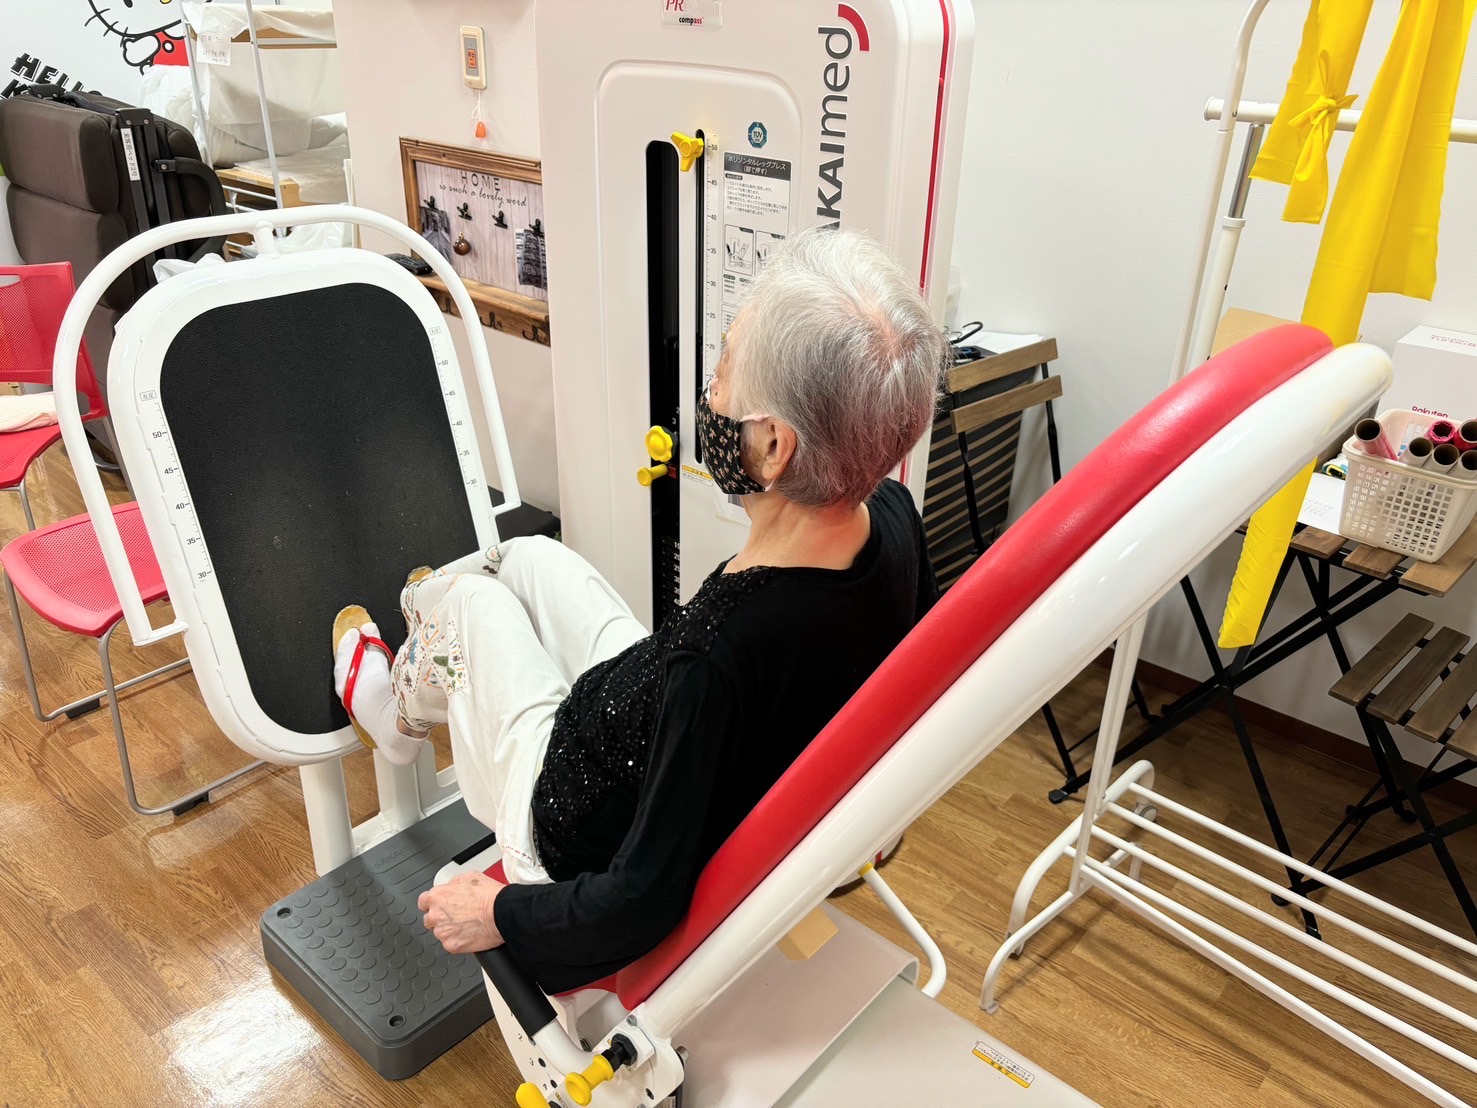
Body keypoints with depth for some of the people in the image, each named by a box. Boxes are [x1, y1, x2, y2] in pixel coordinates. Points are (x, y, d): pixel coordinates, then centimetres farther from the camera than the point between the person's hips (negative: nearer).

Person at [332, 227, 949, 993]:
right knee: (529, 556, 17)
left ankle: (397, 708, 49)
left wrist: (497, 913, -13)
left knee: (469, 596, 13)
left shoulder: (719, 653, -43)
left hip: (588, 838, -6)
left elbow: (640, 905, -31)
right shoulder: (891, 518, -22)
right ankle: (435, 632, 53)